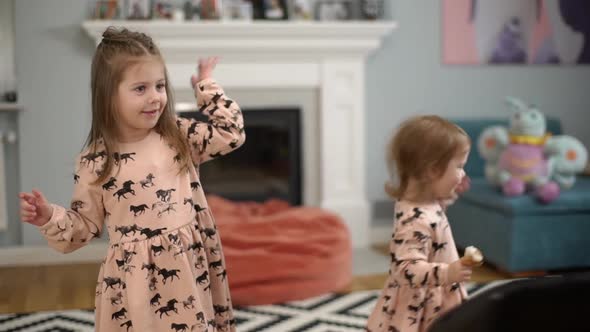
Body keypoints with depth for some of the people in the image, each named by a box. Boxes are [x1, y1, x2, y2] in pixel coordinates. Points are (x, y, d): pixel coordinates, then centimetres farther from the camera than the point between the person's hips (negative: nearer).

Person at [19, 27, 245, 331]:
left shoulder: (180, 136, 1)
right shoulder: (95, 161, -6)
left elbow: (232, 133, 0)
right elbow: (85, 225, 1)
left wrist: (206, 86, 3)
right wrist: (49, 217, -17)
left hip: (187, 271, 3)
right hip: (135, 278, -2)